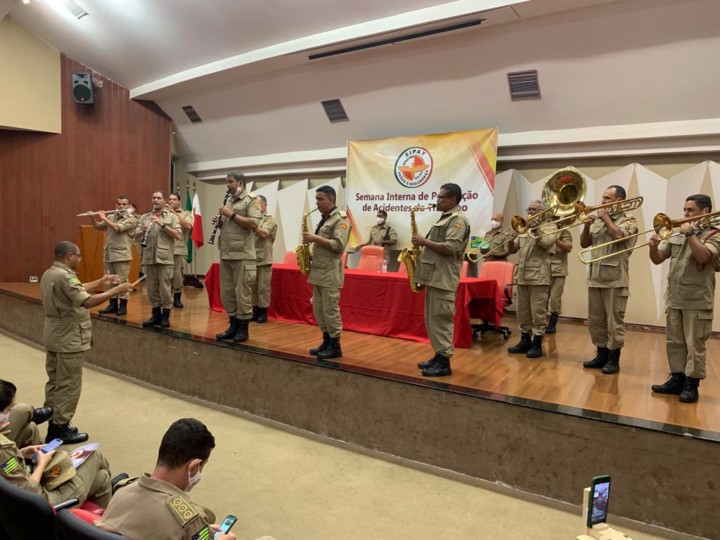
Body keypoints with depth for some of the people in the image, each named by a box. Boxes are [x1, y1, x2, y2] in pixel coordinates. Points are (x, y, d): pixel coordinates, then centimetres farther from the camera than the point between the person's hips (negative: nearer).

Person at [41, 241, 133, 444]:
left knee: (55, 381, 17)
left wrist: (100, 282, 17)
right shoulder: (64, 276, -23)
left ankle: (52, 423, 26)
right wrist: (116, 290, -26)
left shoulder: (49, 273, 10)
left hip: (54, 337, 10)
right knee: (68, 385, 0)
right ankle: (60, 429, 7)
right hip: (68, 339, -10)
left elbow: (76, 290, 19)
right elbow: (87, 301, -32)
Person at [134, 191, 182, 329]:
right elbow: (136, 236, 10)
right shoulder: (145, 217, 12)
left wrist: (162, 224, -16)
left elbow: (178, 235, -9)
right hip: (148, 258, 4)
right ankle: (156, 315, 20)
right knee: (152, 288, 9)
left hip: (165, 258, -4)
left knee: (165, 288, -1)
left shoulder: (172, 216, 2)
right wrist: (143, 230, -11)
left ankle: (165, 316, 10)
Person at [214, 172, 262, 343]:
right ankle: (233, 326, 22)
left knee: (242, 293, -1)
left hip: (243, 256, -8)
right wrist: (219, 221, 5)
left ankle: (243, 329, 9)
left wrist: (232, 214, -15)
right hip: (225, 255, 8)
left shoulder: (251, 201, -4)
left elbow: (254, 224, -18)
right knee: (226, 293, 10)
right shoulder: (228, 202, 19)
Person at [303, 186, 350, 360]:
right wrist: (311, 243, 8)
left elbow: (338, 245, -20)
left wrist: (315, 238, -18)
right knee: (319, 309, 11)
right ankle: (326, 341, 20)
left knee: (330, 310, -5)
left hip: (330, 273, -9)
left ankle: (335, 346, 4)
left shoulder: (340, 220, -9)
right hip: (318, 271, 9)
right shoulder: (324, 219, 19)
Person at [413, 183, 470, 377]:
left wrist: (424, 242, -14)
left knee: (440, 319, -7)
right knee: (432, 319, 13)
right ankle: (438, 356, 21)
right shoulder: (445, 218, 21)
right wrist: (424, 244, 11)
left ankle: (444, 363, -1)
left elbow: (450, 248, -22)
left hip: (443, 279, -10)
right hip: (434, 277, 10)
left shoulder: (457, 219, -11)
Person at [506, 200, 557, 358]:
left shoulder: (549, 226, 3)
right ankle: (525, 340, 18)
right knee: (522, 311, 9)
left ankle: (537, 344, 2)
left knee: (538, 312, -4)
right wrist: (511, 236, -4)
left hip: (539, 276, -6)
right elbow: (512, 250, 15)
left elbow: (545, 242, -17)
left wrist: (534, 227, -8)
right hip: (522, 276, 6)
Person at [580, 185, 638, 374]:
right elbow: (584, 244, 13)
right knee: (595, 320, 11)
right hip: (595, 278, 6)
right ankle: (601, 354, 24)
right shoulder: (597, 220, 13)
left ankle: (613, 359, 10)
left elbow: (618, 236, -23)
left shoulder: (628, 221, -2)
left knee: (614, 321, -1)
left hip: (615, 280, -6)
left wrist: (606, 218, -9)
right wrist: (587, 226, -4)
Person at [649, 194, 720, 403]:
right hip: (674, 299, 6)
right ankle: (677, 379, 22)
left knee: (694, 345, 1)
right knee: (674, 343, 12)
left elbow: (703, 256, -25)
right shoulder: (677, 234, 10)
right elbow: (658, 259, 7)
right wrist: (654, 247, -13)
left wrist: (690, 234, -16)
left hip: (697, 301, -6)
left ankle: (691, 385, 10)